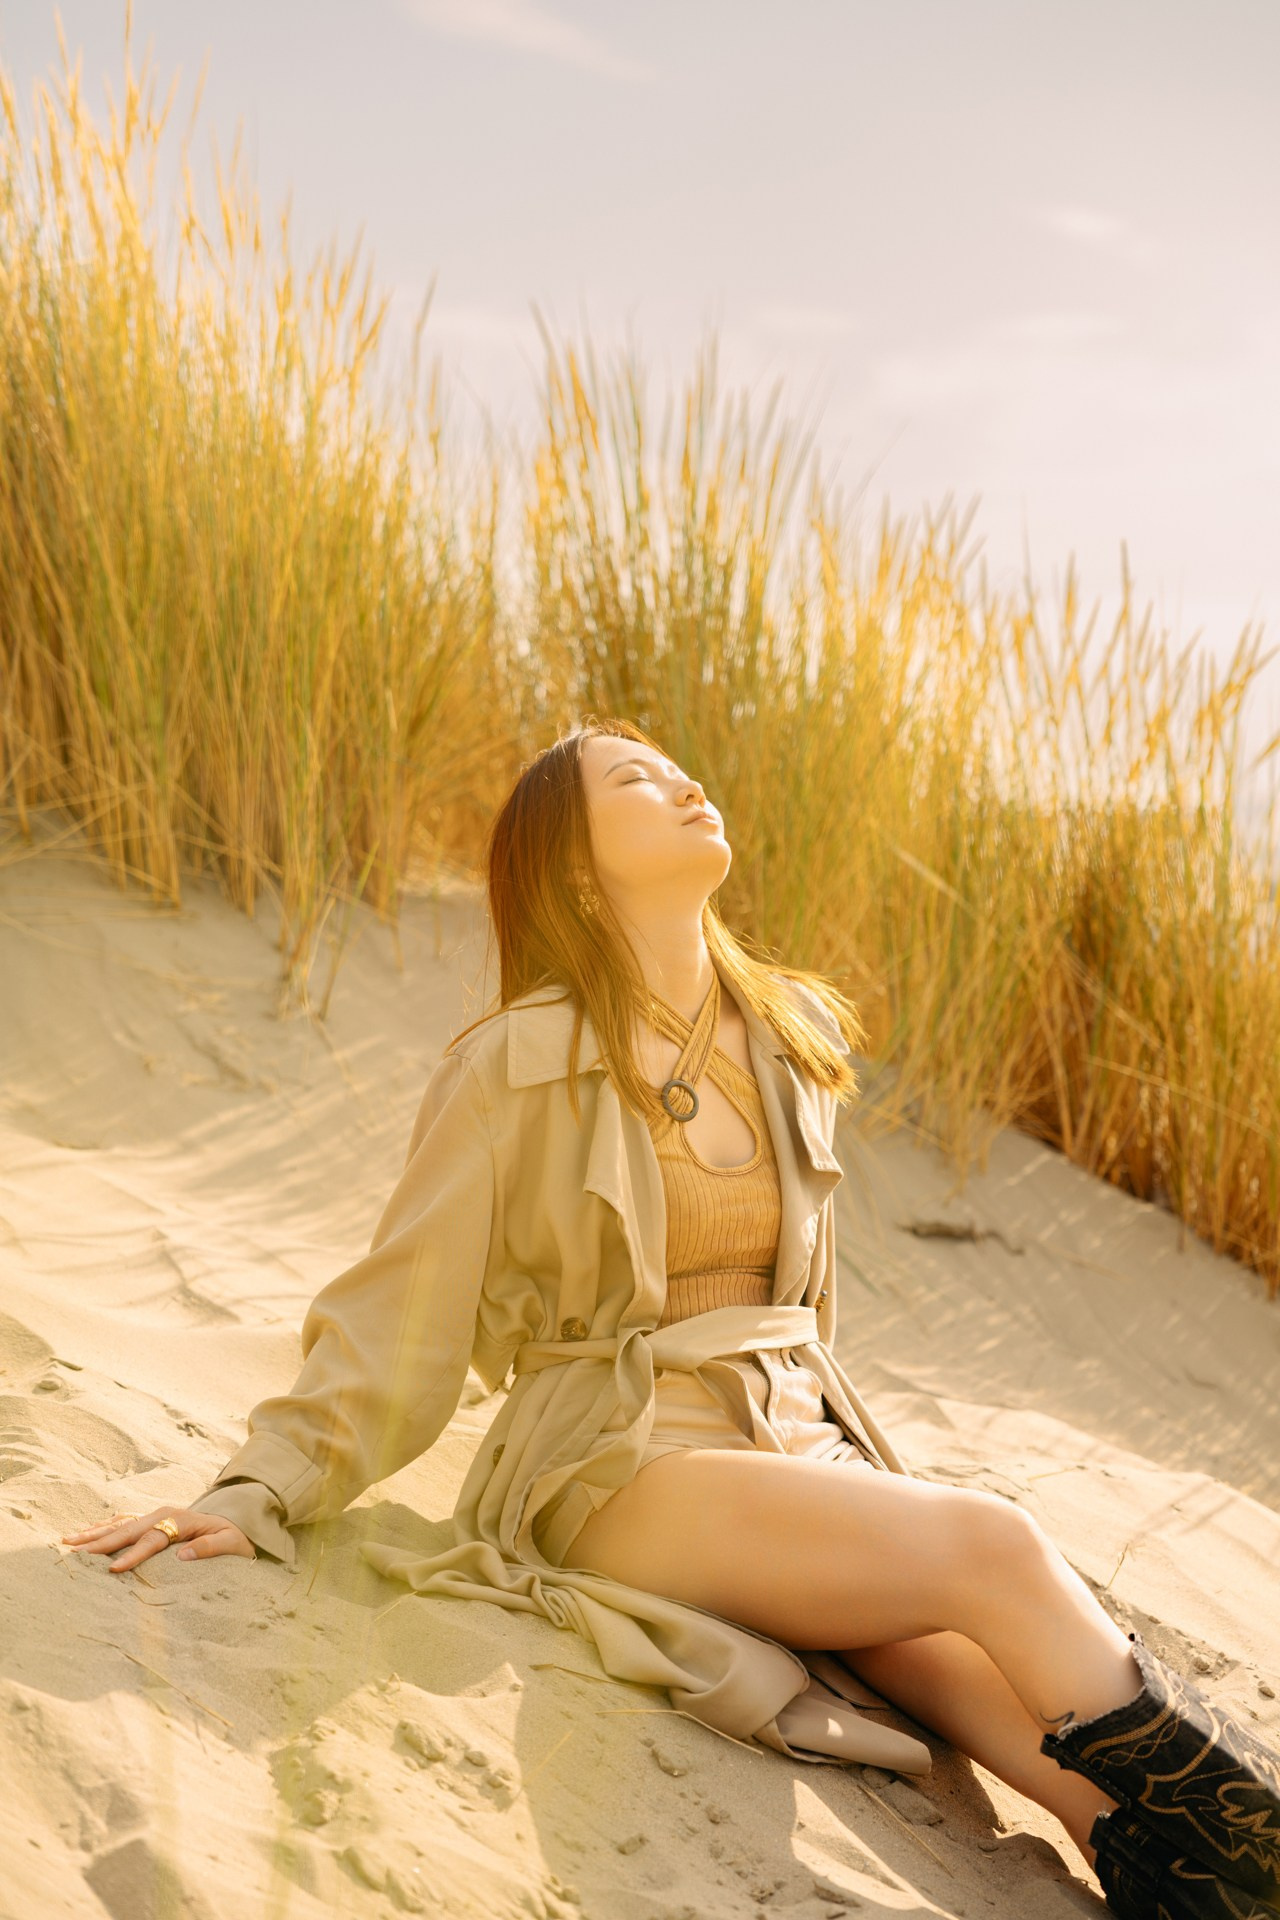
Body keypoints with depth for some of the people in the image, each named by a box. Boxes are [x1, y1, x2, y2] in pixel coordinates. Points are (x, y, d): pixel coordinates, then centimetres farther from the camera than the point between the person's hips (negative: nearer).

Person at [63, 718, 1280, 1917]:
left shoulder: (794, 1038, 12)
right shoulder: (518, 1070, -4)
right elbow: (395, 1312, 0)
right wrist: (259, 1493, -9)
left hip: (795, 1433, 6)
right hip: (623, 1463, -5)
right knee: (996, 1550, -28)